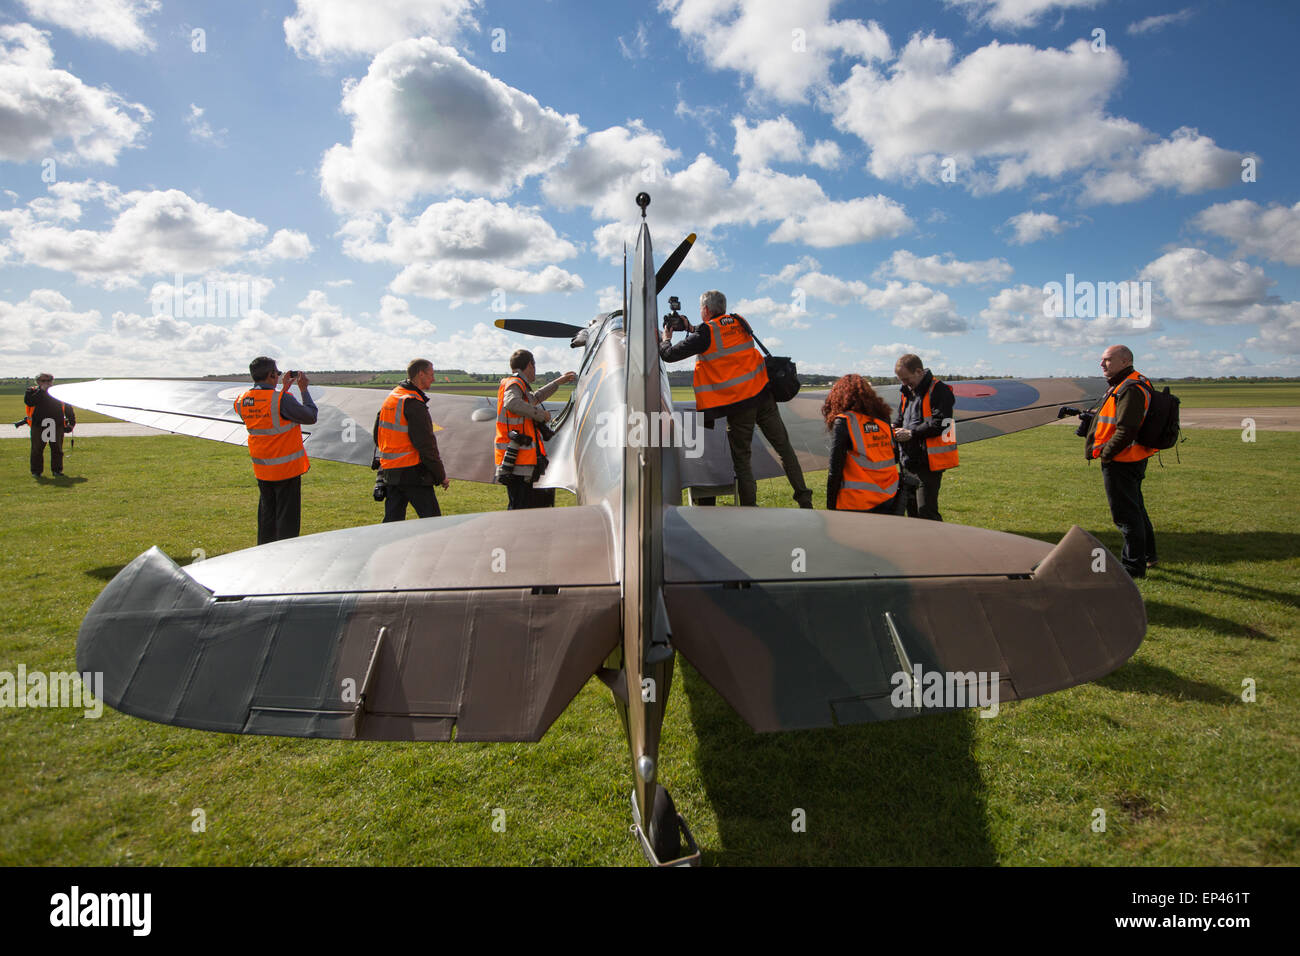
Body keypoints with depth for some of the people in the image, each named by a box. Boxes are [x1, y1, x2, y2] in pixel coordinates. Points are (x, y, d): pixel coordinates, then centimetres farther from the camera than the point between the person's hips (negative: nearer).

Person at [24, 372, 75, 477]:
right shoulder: (32, 391, 6)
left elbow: (68, 407, 14)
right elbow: (28, 401, -14)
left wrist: (72, 422, 8)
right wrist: (41, 391, -14)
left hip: (57, 425, 1)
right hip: (38, 425, -1)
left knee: (57, 449, 6)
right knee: (37, 449, 3)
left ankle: (57, 470, 15)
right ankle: (36, 471, 13)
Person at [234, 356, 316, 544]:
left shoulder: (242, 401, 2)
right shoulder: (281, 399, -20)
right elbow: (311, 416, -10)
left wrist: (284, 388, 19)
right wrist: (303, 389, -1)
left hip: (261, 469, 7)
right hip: (287, 469, -7)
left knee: (266, 517, 18)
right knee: (287, 518, 3)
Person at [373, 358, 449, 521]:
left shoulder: (391, 397, 13)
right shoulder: (414, 403, -15)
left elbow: (377, 435, 19)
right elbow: (426, 445, -17)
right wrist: (441, 476, -11)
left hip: (389, 471, 9)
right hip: (413, 472, -9)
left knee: (392, 520, 12)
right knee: (432, 520, -1)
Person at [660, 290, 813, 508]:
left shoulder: (705, 333, -6)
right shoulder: (739, 323, 12)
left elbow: (669, 355, -1)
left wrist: (666, 339, 20)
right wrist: (691, 329, 35)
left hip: (738, 404, -5)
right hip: (763, 394, 5)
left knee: (741, 457, 6)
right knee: (784, 448, 10)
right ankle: (804, 500, 12)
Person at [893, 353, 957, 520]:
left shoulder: (939, 391, -12)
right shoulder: (906, 392, 14)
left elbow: (940, 424, -20)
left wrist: (911, 433, -16)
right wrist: (895, 427, 4)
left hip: (929, 464, -8)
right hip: (910, 463, 9)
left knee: (926, 511, -8)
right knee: (911, 509, 17)